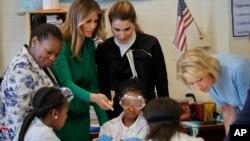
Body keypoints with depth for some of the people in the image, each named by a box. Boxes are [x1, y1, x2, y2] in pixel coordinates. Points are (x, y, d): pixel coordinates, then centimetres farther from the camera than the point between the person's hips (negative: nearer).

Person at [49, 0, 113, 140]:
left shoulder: (90, 44, 2)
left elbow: (92, 83, 5)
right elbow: (66, 83, -25)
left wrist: (105, 121, 1)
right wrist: (92, 97, -42)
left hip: (82, 115, 6)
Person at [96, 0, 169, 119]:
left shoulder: (150, 44, -7)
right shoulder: (104, 49, -2)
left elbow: (162, 83, 0)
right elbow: (103, 86, 4)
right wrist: (106, 117, 1)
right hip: (118, 110, 1)